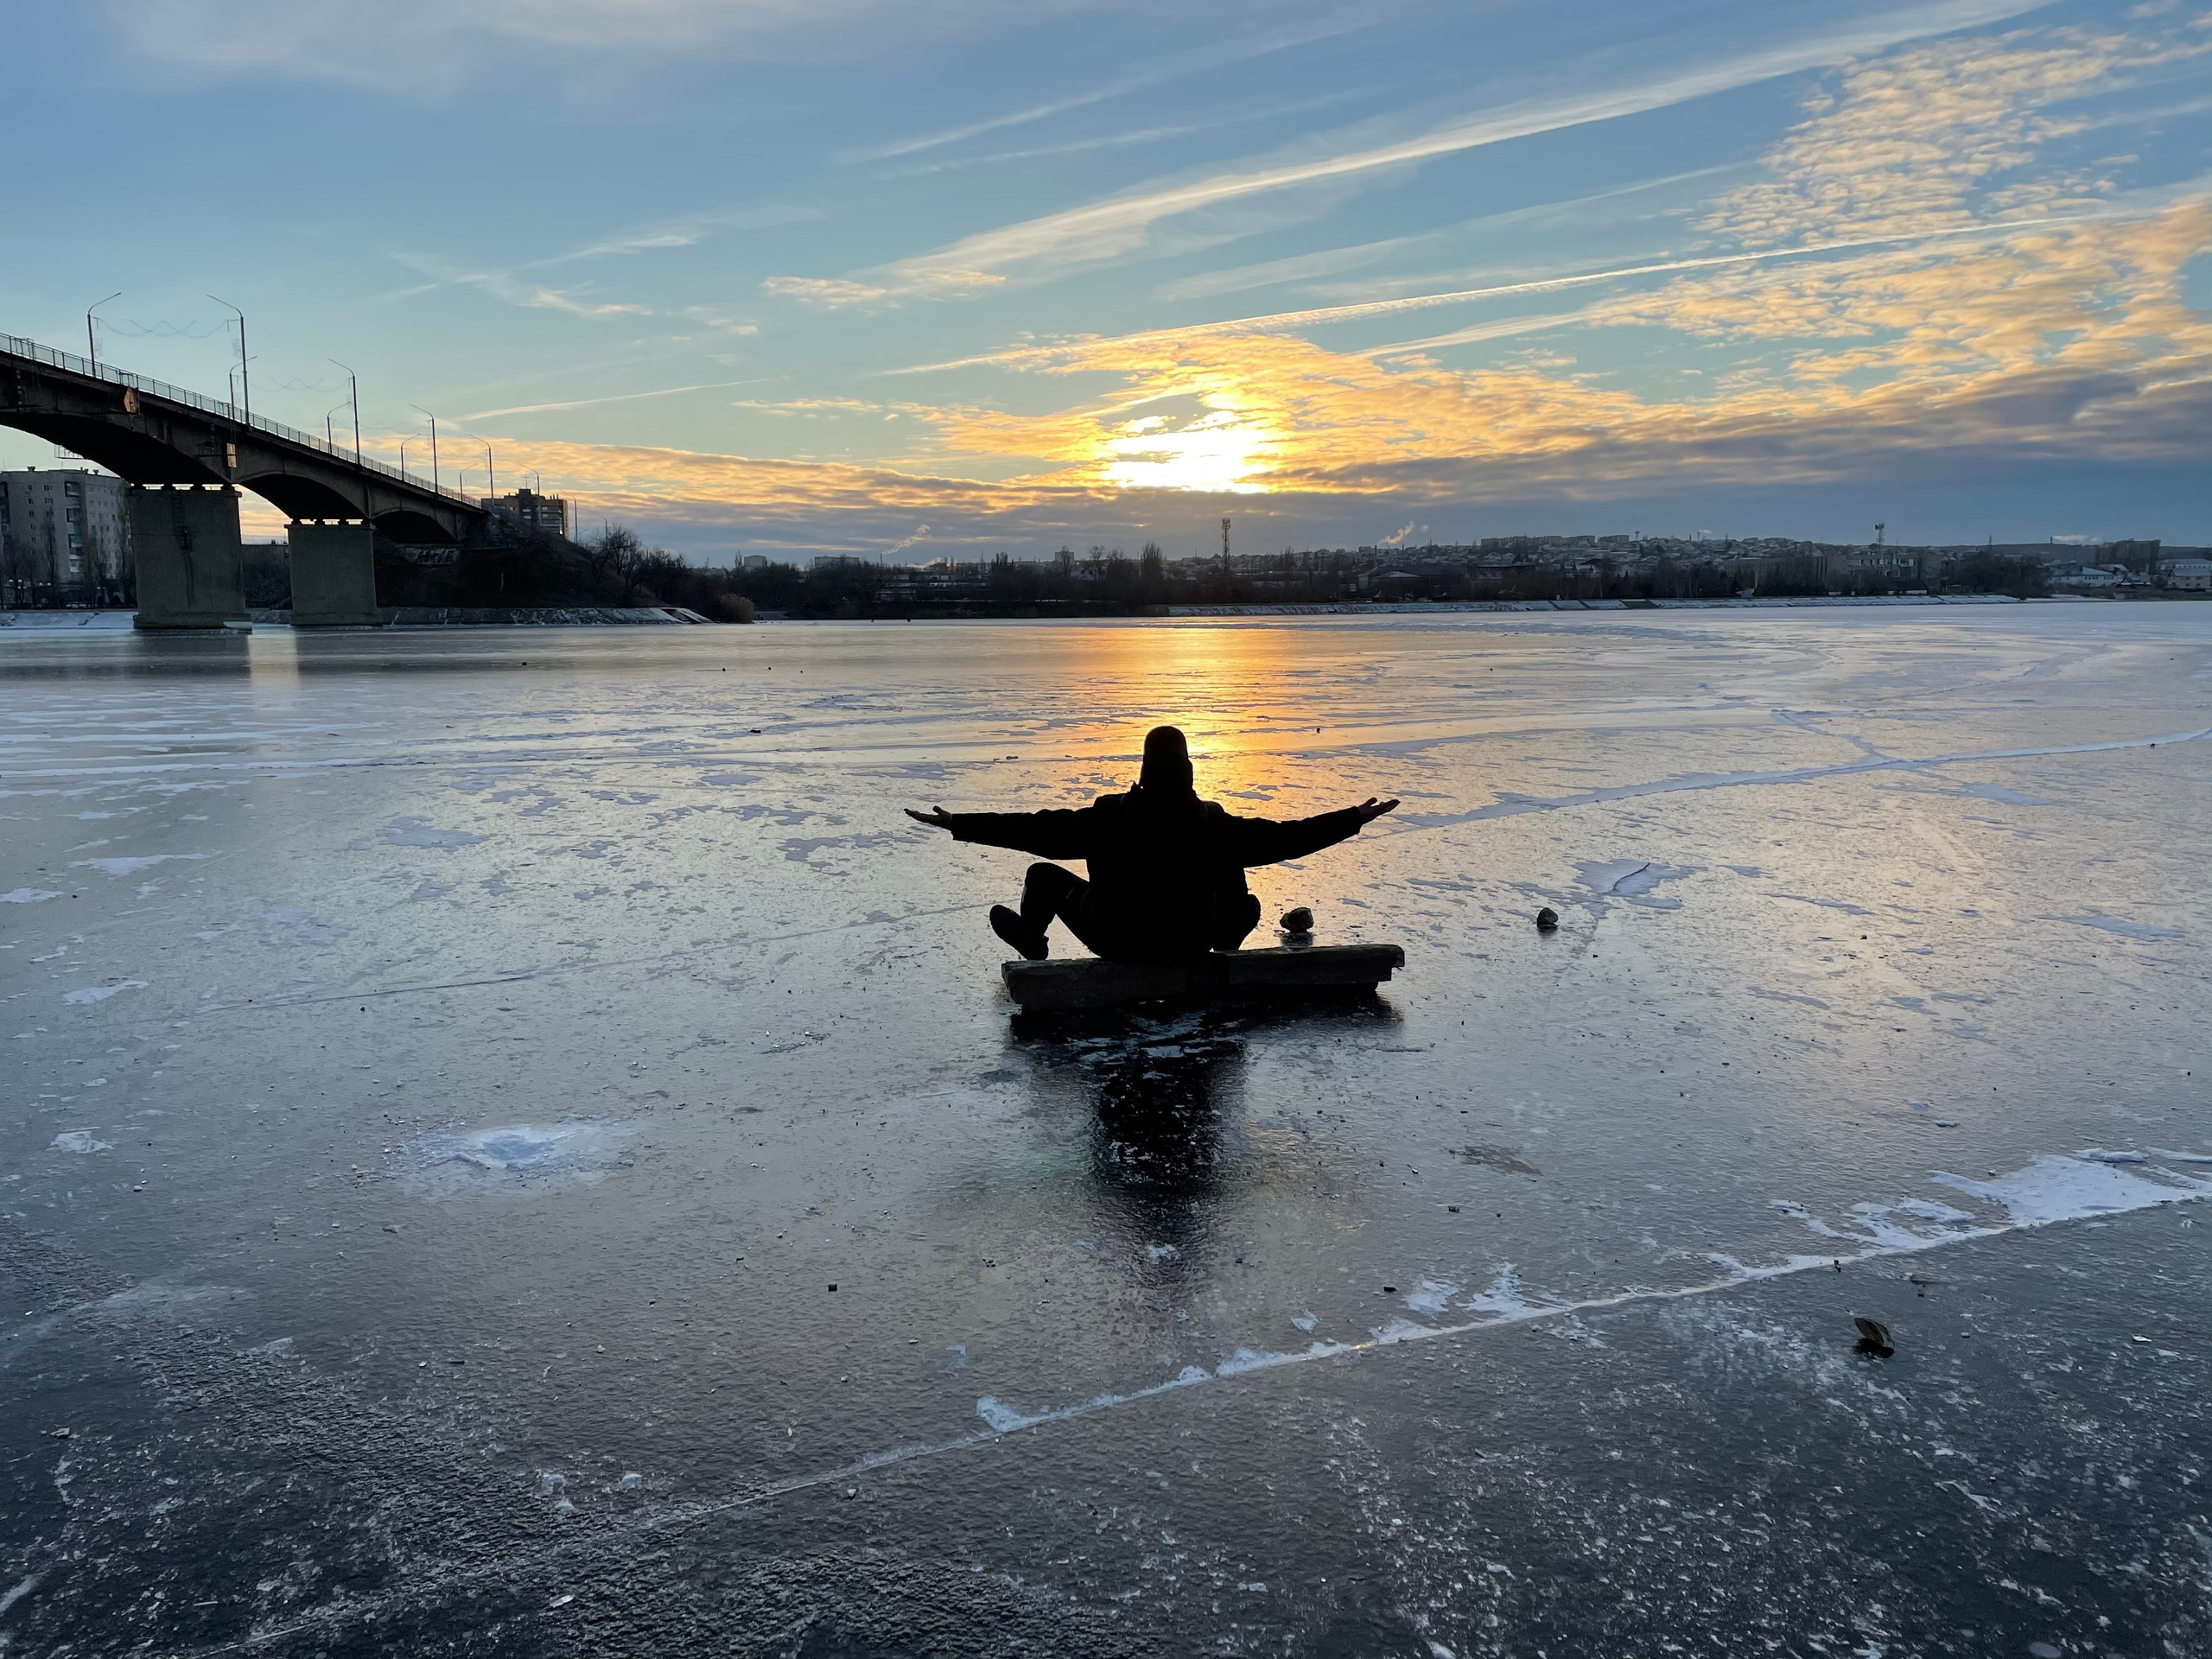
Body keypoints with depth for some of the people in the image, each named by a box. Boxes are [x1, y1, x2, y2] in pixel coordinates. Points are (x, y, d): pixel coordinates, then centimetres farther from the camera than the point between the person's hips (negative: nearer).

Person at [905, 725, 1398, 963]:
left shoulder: (1110, 815, -21)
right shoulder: (1211, 821, -18)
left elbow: (1037, 830, -19)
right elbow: (1283, 838, -13)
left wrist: (958, 824, -13)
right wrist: (1355, 818, -3)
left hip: (1118, 943, -1)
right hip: (1191, 944, 1)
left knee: (1045, 874, 20)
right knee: (1228, 858, 25)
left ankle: (1030, 936, 45)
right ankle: (1231, 932, 48)